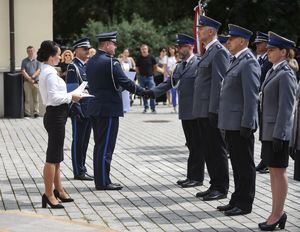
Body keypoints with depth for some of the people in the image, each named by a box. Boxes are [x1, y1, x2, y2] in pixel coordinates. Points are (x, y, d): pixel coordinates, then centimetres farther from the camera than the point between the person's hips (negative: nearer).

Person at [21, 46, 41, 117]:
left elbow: (38, 71, -2)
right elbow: (23, 71, 1)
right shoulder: (24, 61, 9)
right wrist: (29, 78, -11)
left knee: (36, 98, 0)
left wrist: (32, 77, -14)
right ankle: (27, 113, 1)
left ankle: (36, 112, 2)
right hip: (27, 82, 1)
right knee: (27, 98, 0)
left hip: (36, 81, -1)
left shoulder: (37, 61, 7)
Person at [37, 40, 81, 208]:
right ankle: (49, 195, 0)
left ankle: (58, 190, 28)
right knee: (53, 157, -5)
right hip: (55, 115, -10)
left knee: (57, 156, 18)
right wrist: (71, 97, -11)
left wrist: (69, 96, 11)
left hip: (55, 115, 10)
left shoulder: (47, 71, 12)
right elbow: (54, 97, -23)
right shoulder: (50, 73, -18)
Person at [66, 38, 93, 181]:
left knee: (84, 141, 13)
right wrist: (77, 110, -19)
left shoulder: (87, 66, 15)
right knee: (78, 141, -1)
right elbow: (72, 91, -15)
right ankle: (78, 172, 4)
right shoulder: (73, 67, -11)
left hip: (89, 110, 8)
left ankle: (82, 169, 20)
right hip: (79, 111, -8)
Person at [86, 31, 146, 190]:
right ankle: (103, 182, -2)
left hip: (95, 108, 9)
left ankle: (99, 180, 18)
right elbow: (125, 82, -15)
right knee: (106, 147, -5)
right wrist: (142, 92, -4)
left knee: (99, 146, 13)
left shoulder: (91, 62, 11)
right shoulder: (110, 62, -16)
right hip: (109, 109, -9)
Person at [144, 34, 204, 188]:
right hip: (185, 112, 8)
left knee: (197, 146, -1)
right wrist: (153, 92, -3)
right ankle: (191, 176, 20)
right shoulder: (179, 66, 16)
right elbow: (169, 83, 12)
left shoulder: (199, 64, -10)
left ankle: (197, 177, 4)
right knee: (191, 145, 14)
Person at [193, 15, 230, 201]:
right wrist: (204, 110, 19)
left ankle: (221, 188, 5)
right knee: (207, 149, 13)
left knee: (217, 149, -2)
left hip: (212, 111, -10)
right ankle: (215, 185, 21)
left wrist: (214, 110, -21)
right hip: (203, 111, 10)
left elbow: (219, 82, -18)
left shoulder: (219, 51, -13)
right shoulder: (209, 51, 18)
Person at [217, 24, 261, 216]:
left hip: (240, 125, -10)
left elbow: (251, 96, -19)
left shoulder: (249, 63, -15)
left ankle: (245, 204, 6)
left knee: (245, 165, -1)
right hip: (231, 123, 10)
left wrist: (247, 124, -21)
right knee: (237, 164, 16)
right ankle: (237, 200, 24)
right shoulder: (237, 61, 16)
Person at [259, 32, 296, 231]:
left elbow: (286, 107, -19)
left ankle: (277, 214, 6)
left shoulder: (286, 75, -15)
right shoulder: (273, 72, 13)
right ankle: (278, 213, 22)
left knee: (279, 172, -1)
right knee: (273, 171, 13)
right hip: (269, 130, 9)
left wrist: (278, 134, -21)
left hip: (278, 131, -9)